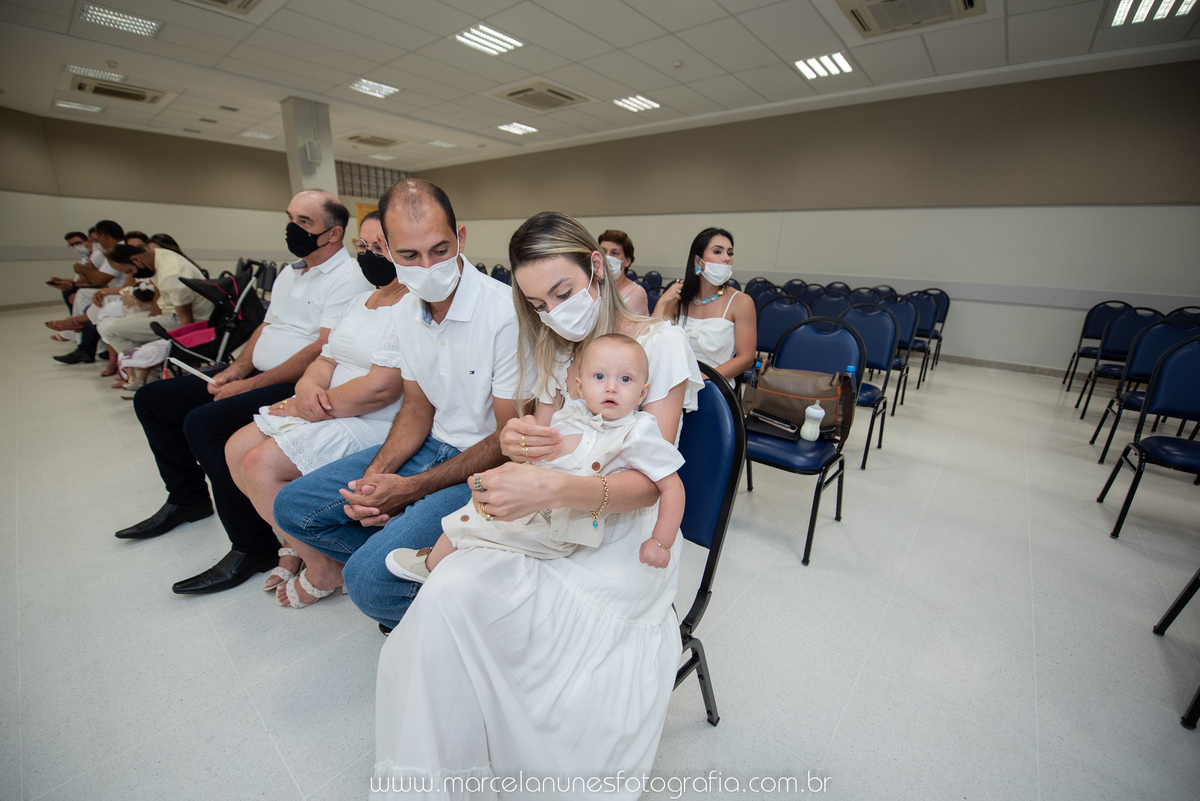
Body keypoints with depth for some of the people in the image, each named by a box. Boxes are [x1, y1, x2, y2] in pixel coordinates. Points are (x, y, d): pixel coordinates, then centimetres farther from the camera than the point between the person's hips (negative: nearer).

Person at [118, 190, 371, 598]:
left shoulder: (346, 278, -13)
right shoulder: (290, 272, 19)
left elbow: (322, 352, -22)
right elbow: (267, 327, 22)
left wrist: (249, 385, -17)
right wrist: (235, 371, 5)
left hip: (299, 387, -10)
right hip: (256, 379, 10)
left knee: (204, 423, -29)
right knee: (151, 399, 14)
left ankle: (253, 547, -16)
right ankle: (188, 498, 29)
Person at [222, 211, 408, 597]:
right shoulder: (361, 300, 17)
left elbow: (380, 389, -24)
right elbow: (328, 358, 16)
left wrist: (305, 408, -12)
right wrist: (309, 385, -8)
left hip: (372, 423, -10)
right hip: (326, 408, 10)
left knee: (261, 464, -16)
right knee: (237, 448, 5)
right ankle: (294, 543, 18)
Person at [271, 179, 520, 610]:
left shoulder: (507, 312, -23)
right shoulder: (404, 312, 2)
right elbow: (418, 408, 10)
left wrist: (411, 489, -18)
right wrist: (375, 476, -6)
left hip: (488, 465, -7)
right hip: (432, 446, 7)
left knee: (370, 579, -21)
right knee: (294, 506, 6)